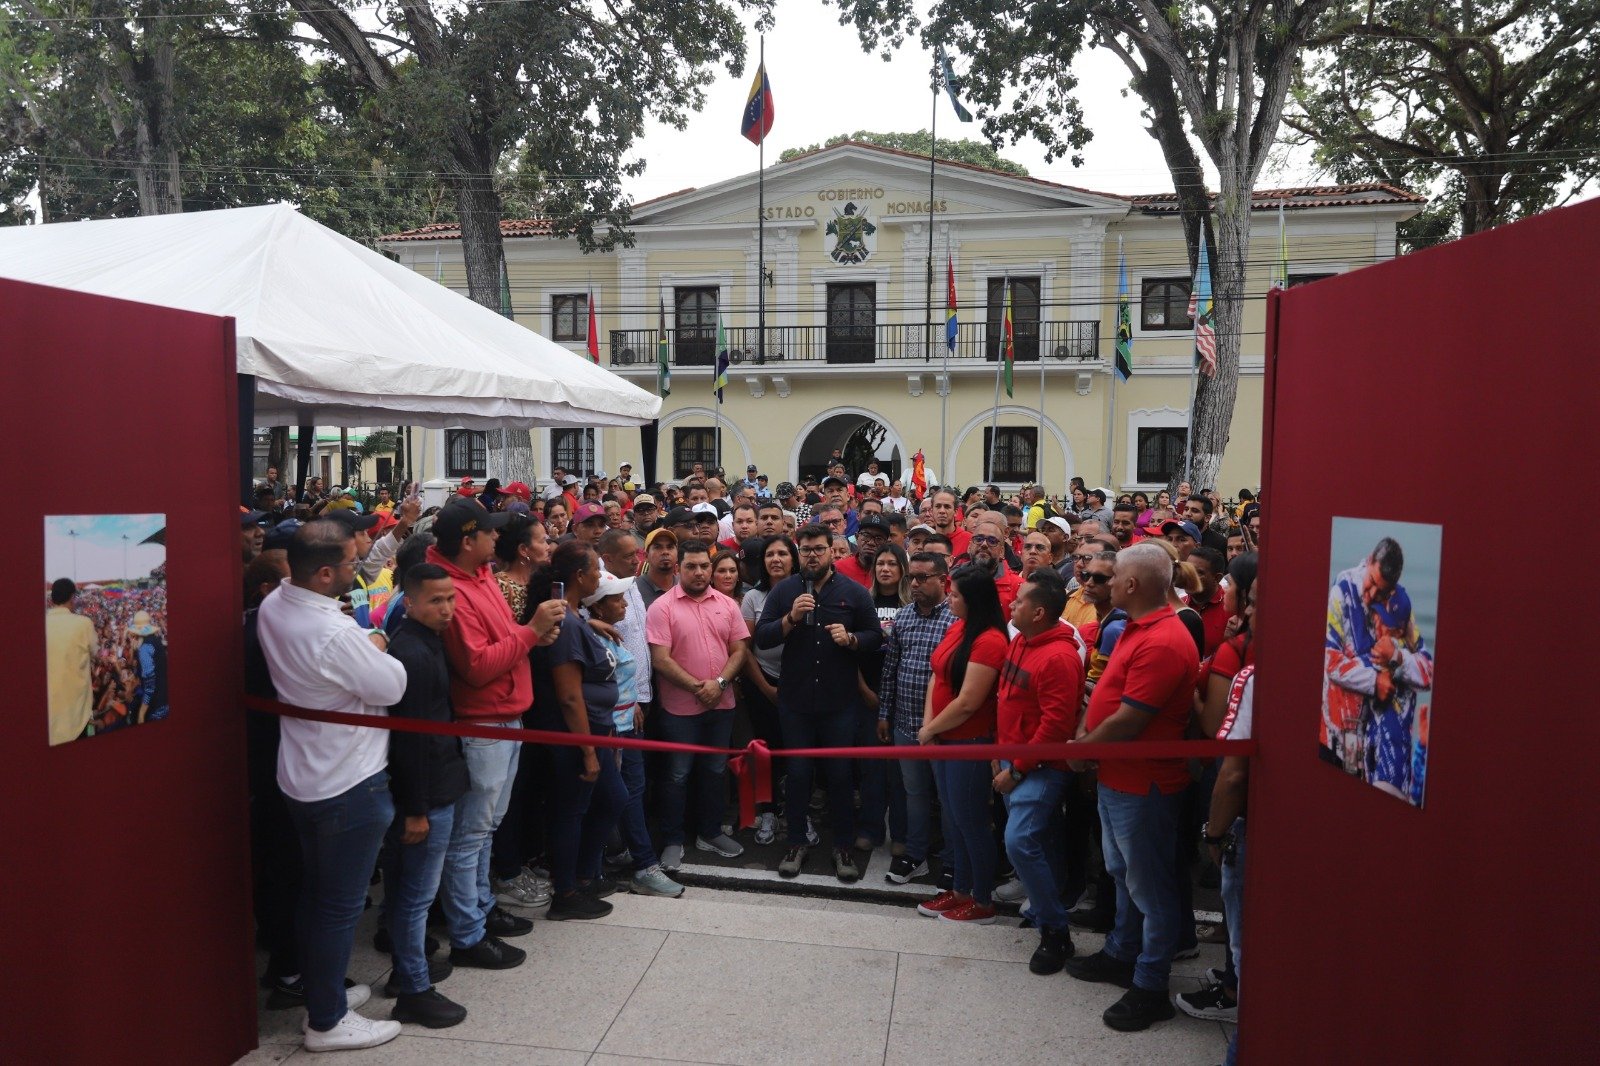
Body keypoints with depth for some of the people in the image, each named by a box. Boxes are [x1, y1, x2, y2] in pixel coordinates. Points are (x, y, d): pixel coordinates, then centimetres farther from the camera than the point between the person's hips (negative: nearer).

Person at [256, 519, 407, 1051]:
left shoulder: (272, 606, -3)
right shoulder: (336, 634, -31)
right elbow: (391, 688, -19)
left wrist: (365, 646, -1)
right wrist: (377, 649, -1)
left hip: (303, 777, 9)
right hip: (349, 783, -9)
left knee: (315, 892, 22)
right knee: (340, 904, 6)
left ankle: (320, 991, 40)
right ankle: (328, 1022, 21)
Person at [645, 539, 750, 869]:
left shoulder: (727, 605, 4)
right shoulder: (662, 607, -9)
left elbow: (739, 650, 2)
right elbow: (660, 659, -13)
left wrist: (719, 682, -13)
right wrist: (696, 687, -17)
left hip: (721, 705, 4)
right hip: (680, 708, -4)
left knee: (716, 771, 15)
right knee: (677, 775, 6)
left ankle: (710, 832, 31)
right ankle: (672, 840, 20)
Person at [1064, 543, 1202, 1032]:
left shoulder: (1162, 643, -26)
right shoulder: (1135, 630, 8)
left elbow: (1129, 720, -26)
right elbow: (1108, 690, 14)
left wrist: (1083, 748, -12)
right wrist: (1083, 733, 1)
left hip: (1144, 785, -10)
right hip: (1116, 777, 10)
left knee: (1149, 887, 5)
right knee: (1123, 875, 24)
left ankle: (1150, 988, 19)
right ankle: (1122, 955, 42)